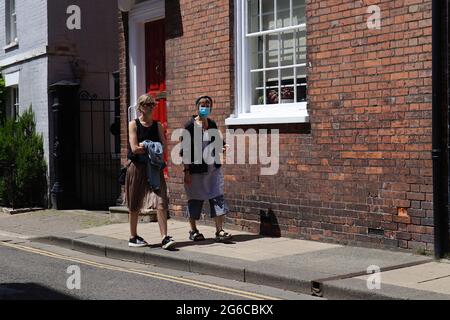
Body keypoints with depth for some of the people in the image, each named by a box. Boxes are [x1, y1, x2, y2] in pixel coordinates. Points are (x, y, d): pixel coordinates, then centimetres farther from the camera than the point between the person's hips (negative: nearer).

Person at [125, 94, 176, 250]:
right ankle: (133, 238, 21)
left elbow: (164, 147, 1)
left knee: (161, 202, -11)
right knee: (135, 205, 7)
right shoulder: (134, 124, -2)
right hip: (137, 168, -2)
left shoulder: (158, 126, 9)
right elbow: (135, 149, -12)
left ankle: (165, 238, -13)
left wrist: (146, 146, -12)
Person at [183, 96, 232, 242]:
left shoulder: (212, 124, 7)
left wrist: (222, 147, -4)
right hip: (196, 168, -4)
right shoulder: (190, 125, -8)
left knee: (218, 197, -2)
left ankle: (219, 231, 0)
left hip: (213, 168, 5)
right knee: (195, 199, 7)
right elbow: (185, 150, -10)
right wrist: (186, 171, -14)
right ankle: (193, 231, 21)